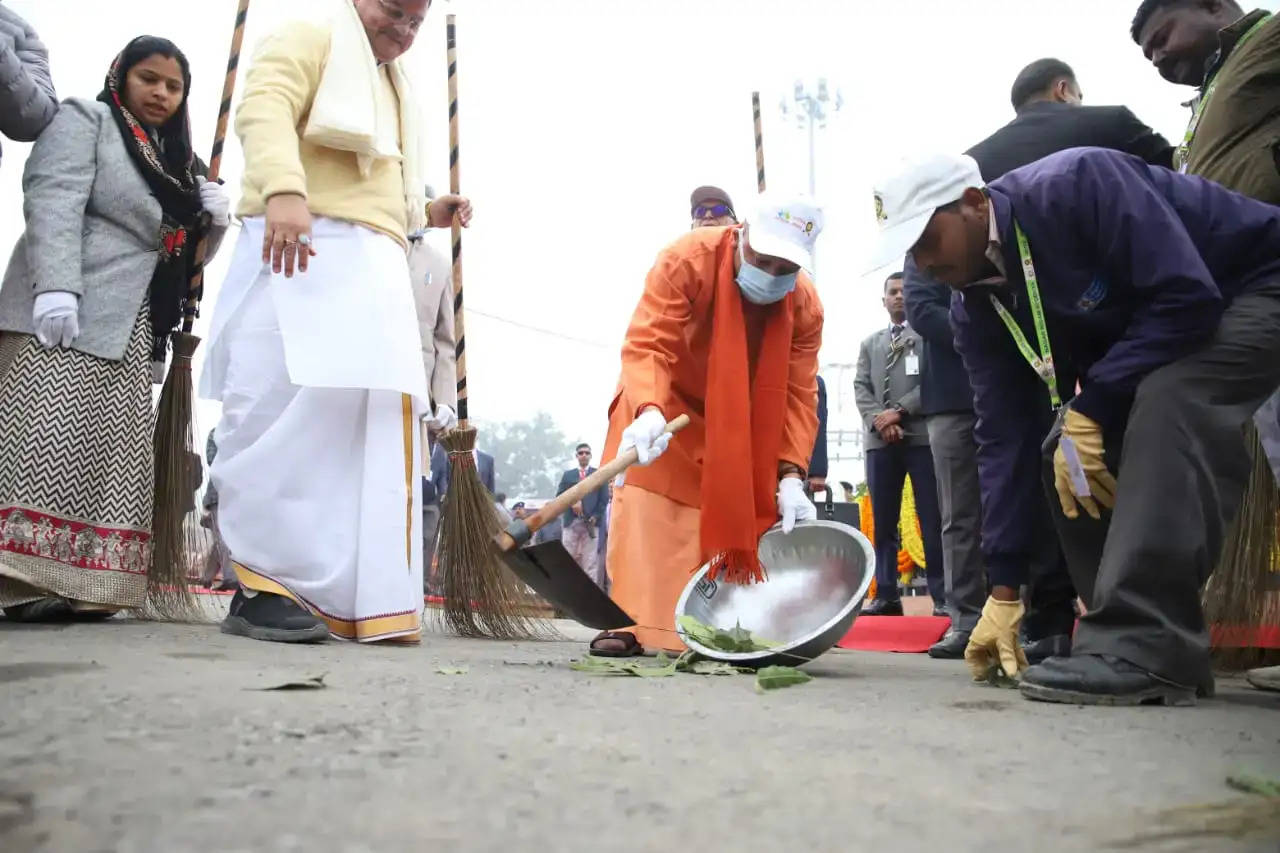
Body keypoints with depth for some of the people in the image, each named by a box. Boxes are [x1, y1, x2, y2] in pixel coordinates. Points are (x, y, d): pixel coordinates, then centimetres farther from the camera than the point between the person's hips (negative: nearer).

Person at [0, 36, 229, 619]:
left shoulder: (175, 160, 26)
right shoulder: (85, 119, 7)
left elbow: (183, 255, 30)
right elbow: (53, 200, -9)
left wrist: (213, 222, 7)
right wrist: (55, 285, -24)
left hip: (130, 329, 7)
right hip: (64, 312, -7)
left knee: (110, 454, -2)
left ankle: (73, 585, -3)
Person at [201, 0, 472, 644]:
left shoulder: (396, 91, 33)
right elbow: (265, 108, -12)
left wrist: (427, 213, 22)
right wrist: (283, 189, -30)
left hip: (374, 267, 8)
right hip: (302, 251, -8)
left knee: (371, 419, -2)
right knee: (283, 410, -14)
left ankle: (345, 596, -2)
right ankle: (260, 584, -12)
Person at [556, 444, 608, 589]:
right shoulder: (567, 475, 18)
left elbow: (604, 498, 5)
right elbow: (559, 496, 9)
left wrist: (596, 516, -9)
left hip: (591, 522, -2)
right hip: (571, 521, 2)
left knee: (590, 559, -6)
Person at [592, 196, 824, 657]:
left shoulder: (806, 306, -19)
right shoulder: (687, 259, -31)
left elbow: (798, 394, -19)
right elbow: (646, 344, -39)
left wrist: (790, 476, -30)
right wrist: (648, 412, -57)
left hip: (743, 423, 3)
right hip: (666, 400, -3)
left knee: (738, 515, 1)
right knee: (645, 506, -12)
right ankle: (632, 621, -10)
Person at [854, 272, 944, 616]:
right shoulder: (870, 343, 22)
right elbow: (861, 387, 12)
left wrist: (900, 411, -12)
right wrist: (878, 420, -6)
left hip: (921, 435, -4)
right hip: (879, 440, 4)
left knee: (932, 520, -5)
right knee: (883, 522, 4)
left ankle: (942, 596, -1)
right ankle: (886, 595, 9)